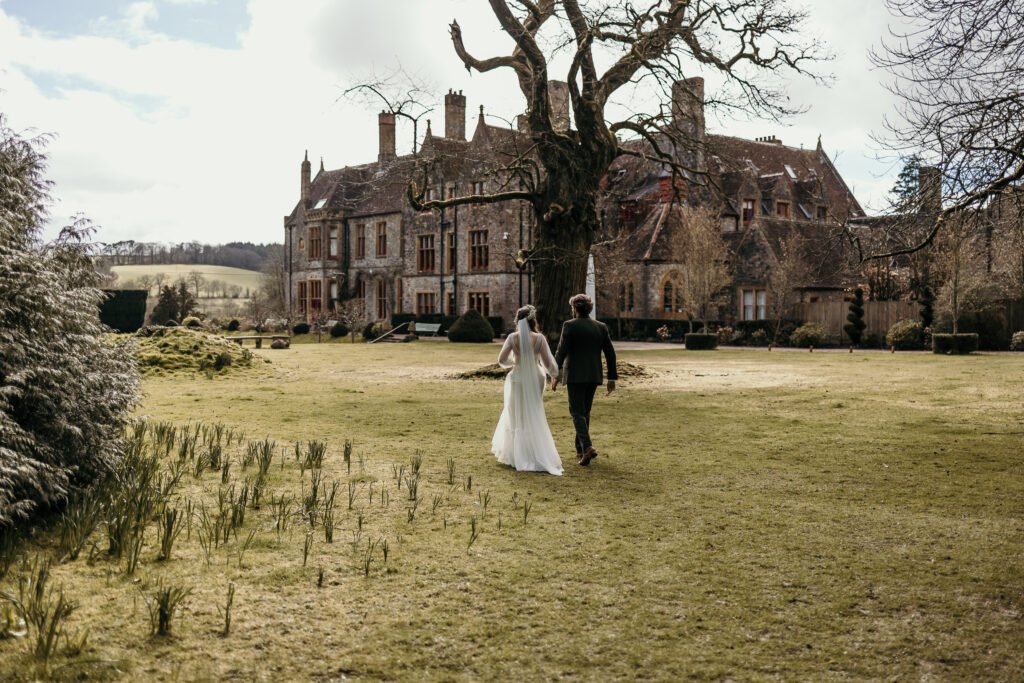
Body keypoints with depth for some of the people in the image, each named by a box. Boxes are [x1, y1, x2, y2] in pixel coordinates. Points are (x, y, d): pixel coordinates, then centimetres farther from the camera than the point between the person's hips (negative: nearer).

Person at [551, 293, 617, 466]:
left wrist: (555, 375, -8)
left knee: (577, 412, -2)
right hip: (594, 376, 5)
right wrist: (612, 377, 13)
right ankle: (580, 450, 20)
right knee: (585, 411, 16)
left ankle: (587, 447, -20)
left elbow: (561, 351, -12)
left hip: (575, 375, -5)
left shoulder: (570, 325, -7)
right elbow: (610, 353, 7)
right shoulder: (601, 327, 7)